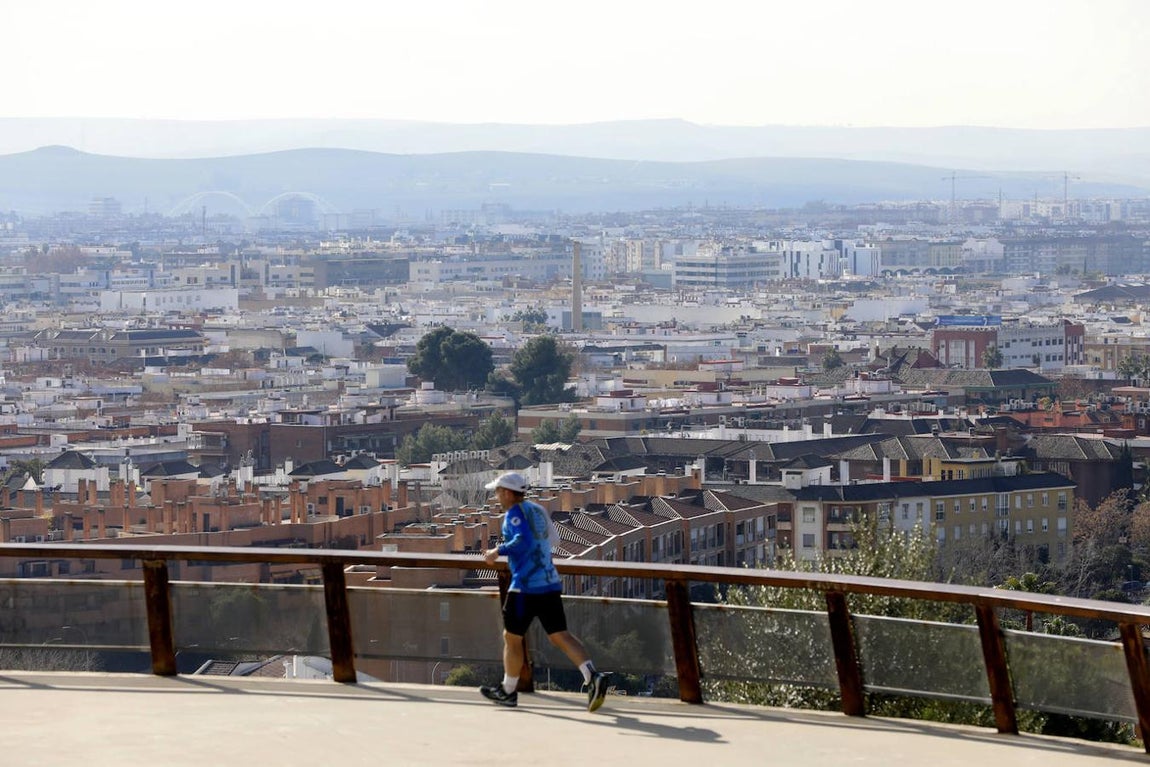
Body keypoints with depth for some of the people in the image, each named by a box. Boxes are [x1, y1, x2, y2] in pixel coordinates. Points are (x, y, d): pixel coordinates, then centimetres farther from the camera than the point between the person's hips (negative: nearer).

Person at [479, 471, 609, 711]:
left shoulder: (514, 513, -9)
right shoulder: (538, 510, 16)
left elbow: (523, 540, -25)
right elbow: (552, 539, 25)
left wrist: (498, 551, -13)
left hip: (526, 585, -8)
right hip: (551, 583, 8)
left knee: (512, 637, 8)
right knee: (559, 635, 2)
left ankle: (508, 690, 19)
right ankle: (592, 676, -17)